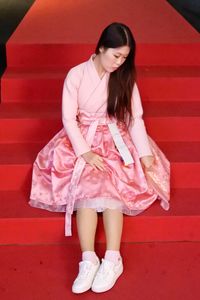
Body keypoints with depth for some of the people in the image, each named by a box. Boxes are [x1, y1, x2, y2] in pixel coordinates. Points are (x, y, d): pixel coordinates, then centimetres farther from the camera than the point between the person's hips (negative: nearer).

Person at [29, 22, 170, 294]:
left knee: (111, 181, -27)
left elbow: (136, 118, -1)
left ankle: (112, 258, -34)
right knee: (87, 181, -28)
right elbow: (69, 118, -9)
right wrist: (85, 152, -21)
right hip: (83, 138, -1)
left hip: (116, 138, 1)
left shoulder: (125, 78, 0)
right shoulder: (76, 75, -6)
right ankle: (88, 259, -35)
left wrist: (146, 153, -15)